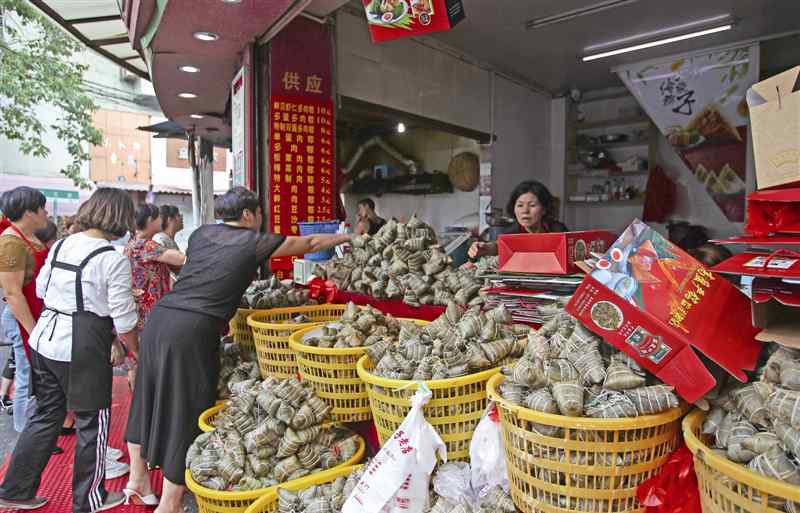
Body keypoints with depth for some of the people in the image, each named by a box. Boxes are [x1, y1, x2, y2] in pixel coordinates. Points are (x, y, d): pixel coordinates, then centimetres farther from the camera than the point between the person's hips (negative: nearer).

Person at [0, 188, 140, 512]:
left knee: (46, 416, 22)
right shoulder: (114, 259, -17)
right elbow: (124, 319, -15)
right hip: (81, 349, -7)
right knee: (92, 422, 11)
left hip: (44, 338, 7)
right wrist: (135, 351, 3)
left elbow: (41, 289, 14)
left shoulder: (61, 245, 5)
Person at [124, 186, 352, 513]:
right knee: (185, 413, 5)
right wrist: (345, 238, 26)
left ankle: (137, 477, 36)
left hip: (160, 317, 7)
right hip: (192, 330, -7)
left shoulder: (200, 234, 15)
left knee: (149, 399, 19)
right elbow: (309, 244, 11)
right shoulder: (253, 242, 1)